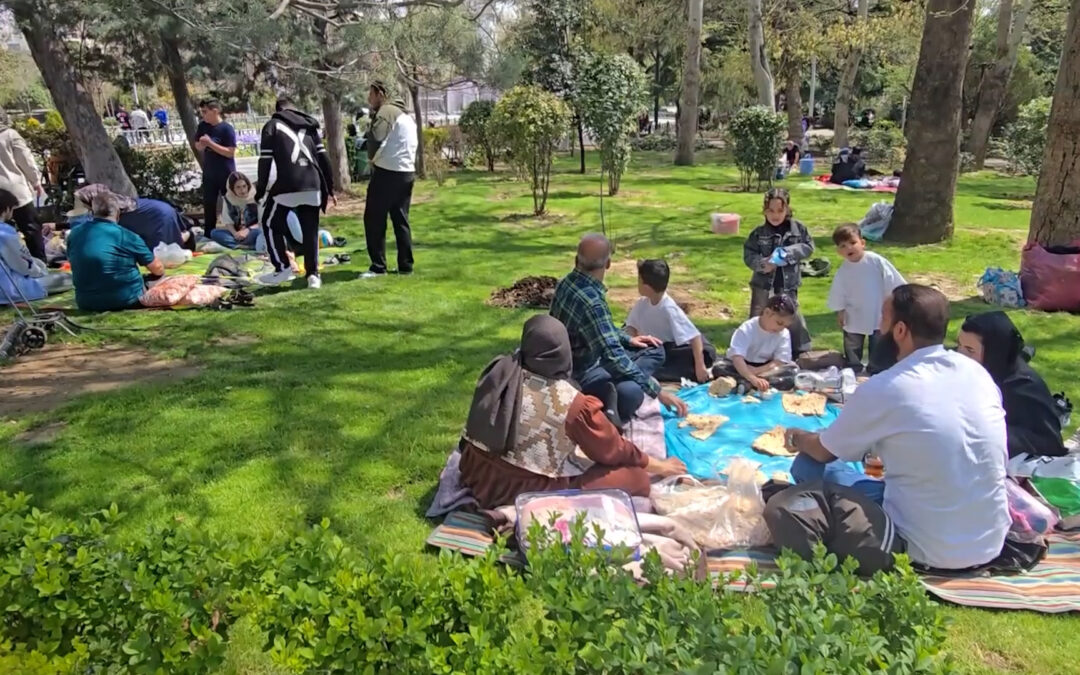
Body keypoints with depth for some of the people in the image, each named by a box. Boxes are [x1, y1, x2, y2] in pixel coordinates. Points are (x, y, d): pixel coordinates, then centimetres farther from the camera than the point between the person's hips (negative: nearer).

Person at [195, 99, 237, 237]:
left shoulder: (227, 129, -15)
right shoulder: (203, 126, 2)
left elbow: (230, 152, -20)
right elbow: (197, 146, 12)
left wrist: (210, 143, -23)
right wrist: (202, 144, -12)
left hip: (226, 174, -5)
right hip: (208, 173, 5)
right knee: (208, 205, 10)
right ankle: (209, 234, 18)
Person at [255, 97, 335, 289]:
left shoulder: (272, 126, 9)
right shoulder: (309, 126, 19)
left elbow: (265, 160, 2)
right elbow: (323, 157, 14)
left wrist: (261, 190, 7)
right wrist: (330, 188, 16)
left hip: (287, 186, -4)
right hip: (312, 186, 4)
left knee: (271, 224, 14)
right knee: (310, 231, 11)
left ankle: (283, 268, 10)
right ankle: (313, 274, 3)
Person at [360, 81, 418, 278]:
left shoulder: (385, 113, -9)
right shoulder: (405, 115, 20)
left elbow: (376, 141, -18)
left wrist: (372, 159, 1)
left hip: (387, 172, -9)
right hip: (407, 172, 9)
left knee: (373, 219, -1)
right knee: (401, 220, 12)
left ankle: (378, 266, -1)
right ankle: (405, 265, 11)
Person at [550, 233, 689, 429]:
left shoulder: (568, 282, 0)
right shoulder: (590, 302, -30)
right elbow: (613, 355, -33)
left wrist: (627, 339, 11)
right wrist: (657, 391, -28)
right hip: (580, 372, -11)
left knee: (655, 350, 11)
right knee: (630, 393, -39)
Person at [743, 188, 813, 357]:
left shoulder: (798, 229, -3)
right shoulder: (759, 233, -7)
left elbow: (809, 247, -2)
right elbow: (748, 255, -6)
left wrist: (789, 252, -18)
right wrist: (762, 263, -25)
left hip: (787, 286, 1)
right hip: (763, 285, 0)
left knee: (792, 318, 11)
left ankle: (799, 351, 27)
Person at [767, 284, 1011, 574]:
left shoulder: (882, 389, -16)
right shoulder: (976, 371, 1)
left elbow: (824, 452, 2)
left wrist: (799, 439, 23)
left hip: (928, 551, -6)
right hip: (992, 542, 6)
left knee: (808, 466, 0)